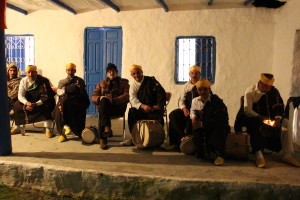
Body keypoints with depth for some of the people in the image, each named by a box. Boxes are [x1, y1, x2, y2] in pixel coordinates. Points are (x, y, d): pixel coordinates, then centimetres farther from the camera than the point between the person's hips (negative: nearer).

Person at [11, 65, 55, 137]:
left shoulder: (44, 81, -18)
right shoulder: (23, 81, -5)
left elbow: (47, 96, -23)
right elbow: (20, 95, -10)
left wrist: (36, 104, -35)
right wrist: (27, 103, -31)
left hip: (41, 102, -4)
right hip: (29, 101, 4)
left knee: (47, 107, -34)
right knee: (17, 105, -13)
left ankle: (48, 130, -26)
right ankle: (17, 127, 6)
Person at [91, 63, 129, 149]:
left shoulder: (124, 82, 17)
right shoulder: (101, 83, 27)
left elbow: (127, 96, -2)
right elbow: (93, 97, 15)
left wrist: (113, 100, -18)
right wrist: (100, 98, -10)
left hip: (118, 108, -2)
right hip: (103, 106, 3)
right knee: (103, 101, -35)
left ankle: (102, 138, -39)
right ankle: (107, 127, -44)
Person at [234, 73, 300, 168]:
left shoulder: (274, 91, 2)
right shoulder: (250, 91, -9)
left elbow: (279, 107, -1)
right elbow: (247, 110, -16)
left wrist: (277, 118, -24)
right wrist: (260, 118, -31)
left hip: (267, 119, 5)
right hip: (252, 119, -4)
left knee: (284, 122, -17)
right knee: (255, 124, -38)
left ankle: (287, 155, -19)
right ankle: (259, 156, -42)